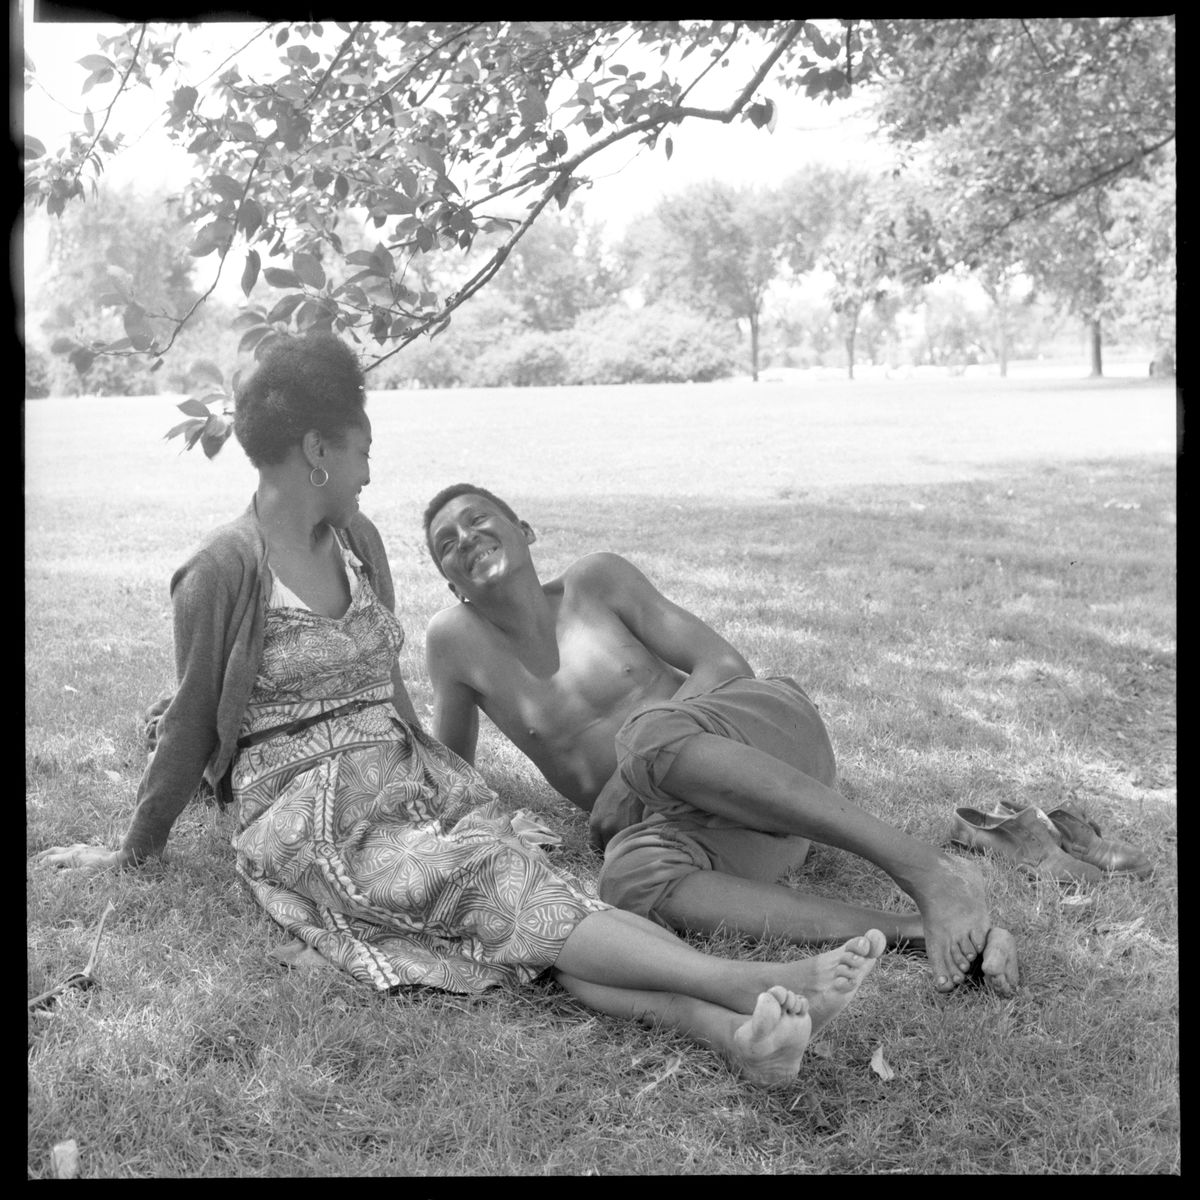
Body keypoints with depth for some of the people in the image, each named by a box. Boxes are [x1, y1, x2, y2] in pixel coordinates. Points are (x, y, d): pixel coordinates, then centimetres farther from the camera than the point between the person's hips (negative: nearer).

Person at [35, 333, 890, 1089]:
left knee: (525, 877, -24)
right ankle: (748, 985, -44)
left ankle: (728, 1027, -46)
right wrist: (133, 853, 10)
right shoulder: (225, 571, -9)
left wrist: (454, 781, 23)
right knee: (506, 890, -28)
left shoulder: (360, 541, 12)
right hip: (309, 824, -6)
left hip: (406, 782, 6)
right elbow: (192, 726, 1)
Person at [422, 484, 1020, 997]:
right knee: (629, 882, -36)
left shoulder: (596, 579, 4)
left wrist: (637, 772, -14)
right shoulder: (455, 638, 9)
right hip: (693, 822, 2)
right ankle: (921, 934, -43)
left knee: (649, 738, -38)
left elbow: (726, 664, -2)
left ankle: (931, 873, -39)